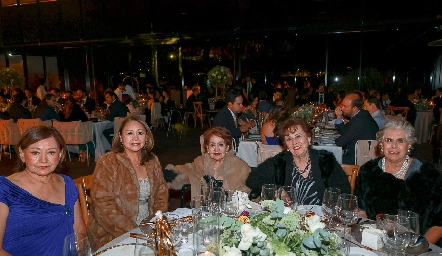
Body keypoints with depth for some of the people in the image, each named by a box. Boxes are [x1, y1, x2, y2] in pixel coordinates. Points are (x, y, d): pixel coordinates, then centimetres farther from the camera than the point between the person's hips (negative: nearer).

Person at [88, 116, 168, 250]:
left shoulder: (152, 161, 7)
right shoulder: (108, 163, -8)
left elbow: (161, 196, 12)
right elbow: (103, 205, -13)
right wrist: (133, 231, -17)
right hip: (113, 236, -5)